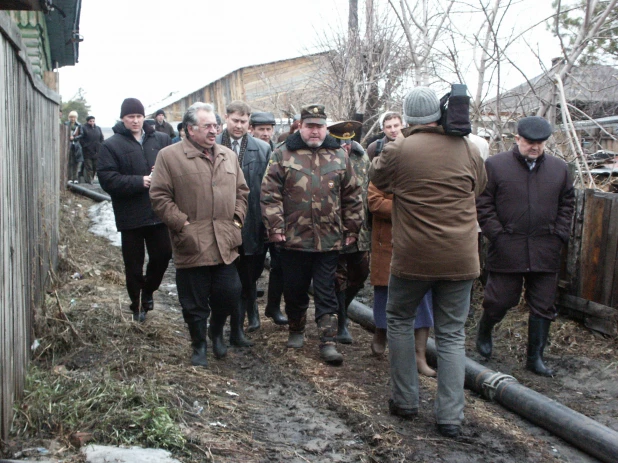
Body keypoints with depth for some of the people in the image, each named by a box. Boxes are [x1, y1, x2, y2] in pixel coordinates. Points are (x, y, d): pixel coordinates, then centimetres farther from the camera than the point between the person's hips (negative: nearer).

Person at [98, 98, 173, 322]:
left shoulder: (161, 140, 5)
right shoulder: (111, 145, -3)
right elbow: (107, 179, -12)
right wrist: (139, 182, -21)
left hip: (158, 211, 3)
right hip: (130, 215, -2)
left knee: (163, 254, 10)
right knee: (134, 264, 8)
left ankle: (148, 291, 36)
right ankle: (137, 305, 25)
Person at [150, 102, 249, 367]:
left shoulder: (228, 156, 14)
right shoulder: (169, 156, -4)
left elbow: (241, 191, 19)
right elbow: (160, 197, -7)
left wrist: (237, 219, 7)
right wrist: (182, 224, -12)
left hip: (225, 245, 4)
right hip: (192, 246, -4)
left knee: (230, 294, 7)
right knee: (195, 303, 6)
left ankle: (217, 331, 36)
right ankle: (199, 346, 27)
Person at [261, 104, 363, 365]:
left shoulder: (339, 156, 7)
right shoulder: (283, 154, 1)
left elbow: (352, 197, 11)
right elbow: (270, 194, -3)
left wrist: (352, 229, 9)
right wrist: (275, 227, -9)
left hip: (329, 240, 1)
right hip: (293, 238, 0)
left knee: (326, 293, 5)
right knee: (294, 290, 13)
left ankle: (328, 342, 10)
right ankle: (296, 330, 35)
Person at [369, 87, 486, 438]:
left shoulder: (399, 149, -9)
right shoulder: (468, 149, -2)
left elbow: (377, 177, 11)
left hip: (413, 257, -2)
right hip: (460, 259, 2)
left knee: (400, 321, 19)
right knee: (452, 333, 10)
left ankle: (406, 401, 23)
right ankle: (451, 417, 10)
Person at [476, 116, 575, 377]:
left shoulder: (559, 168, 10)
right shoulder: (495, 165, -2)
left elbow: (566, 204, 16)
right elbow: (483, 204, -2)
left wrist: (560, 236, 5)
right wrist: (497, 235, -8)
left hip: (546, 254, 3)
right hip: (506, 250, -3)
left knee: (543, 307, 7)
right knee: (499, 301, 3)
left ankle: (535, 358, 20)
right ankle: (483, 334, 33)